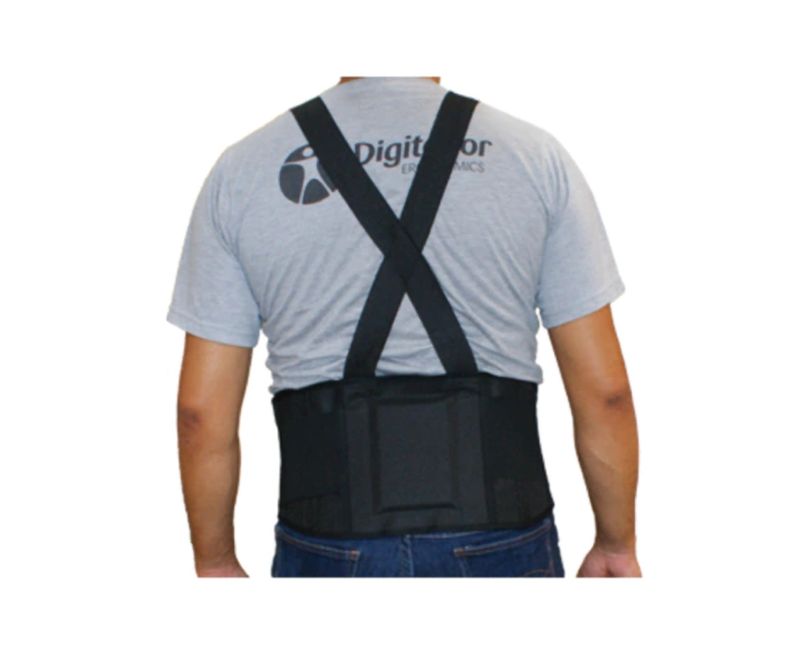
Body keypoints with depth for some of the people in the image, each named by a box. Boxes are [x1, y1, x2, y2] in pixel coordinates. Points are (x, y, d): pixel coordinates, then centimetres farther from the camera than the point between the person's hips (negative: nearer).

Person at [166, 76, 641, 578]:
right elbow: (604, 389, -2)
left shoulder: (242, 169, 0)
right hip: (501, 548, 0)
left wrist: (215, 564, 11)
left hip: (328, 554, 1)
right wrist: (618, 544, 10)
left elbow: (201, 408, -1)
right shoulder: (536, 156, -2)